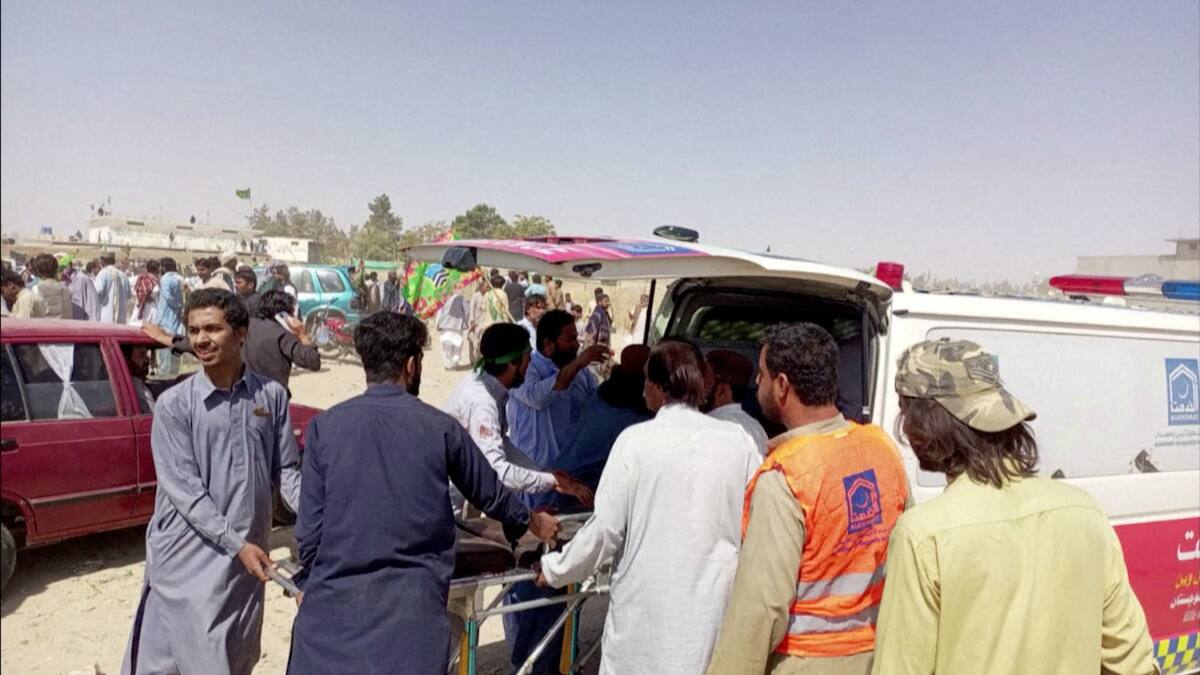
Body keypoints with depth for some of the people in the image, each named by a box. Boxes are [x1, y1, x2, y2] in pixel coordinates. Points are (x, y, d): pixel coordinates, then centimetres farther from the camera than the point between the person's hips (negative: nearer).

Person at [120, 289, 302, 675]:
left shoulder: (271, 395, -1)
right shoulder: (174, 404, -9)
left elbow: (285, 470, 5)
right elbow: (183, 489, -12)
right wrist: (236, 544, -17)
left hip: (249, 553, 3)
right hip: (188, 557, -3)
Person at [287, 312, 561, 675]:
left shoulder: (325, 426, -4)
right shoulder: (441, 428, -4)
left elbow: (310, 526, -1)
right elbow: (489, 491, 11)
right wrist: (531, 521, 31)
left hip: (335, 598, 1)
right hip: (412, 604, -1)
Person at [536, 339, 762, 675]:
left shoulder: (635, 440, -10)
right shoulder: (739, 442, -4)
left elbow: (606, 528, -8)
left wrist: (554, 569, 7)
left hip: (647, 609, -2)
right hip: (716, 607, 2)